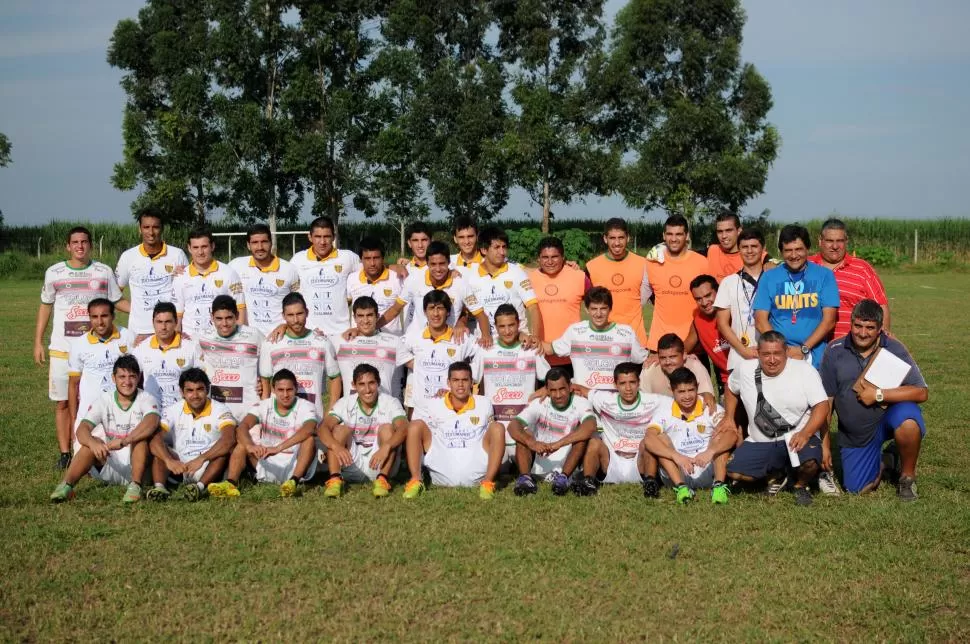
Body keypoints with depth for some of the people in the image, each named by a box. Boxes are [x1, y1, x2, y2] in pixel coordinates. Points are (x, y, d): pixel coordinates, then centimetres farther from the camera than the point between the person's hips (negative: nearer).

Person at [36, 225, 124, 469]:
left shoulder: (104, 272, 4)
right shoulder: (54, 273, 5)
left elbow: (117, 301, 10)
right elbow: (45, 307, 12)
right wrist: (38, 342, 9)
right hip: (62, 349, 0)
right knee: (62, 402, 3)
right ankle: (65, 453, 9)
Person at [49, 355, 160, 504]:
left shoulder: (146, 400, -7)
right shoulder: (104, 400, -2)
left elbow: (151, 423, -31)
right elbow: (82, 429, -17)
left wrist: (124, 441, -47)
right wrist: (93, 443, -41)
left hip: (136, 465, -2)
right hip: (108, 468, 2)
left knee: (141, 434, -28)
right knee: (93, 441, -25)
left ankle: (135, 486, -32)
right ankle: (66, 485, -37)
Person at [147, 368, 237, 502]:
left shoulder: (220, 410, -8)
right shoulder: (173, 410, 0)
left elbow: (229, 439, -27)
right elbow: (155, 438, -16)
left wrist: (201, 459, -40)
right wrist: (169, 461, -36)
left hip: (210, 469, -2)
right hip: (179, 467, 2)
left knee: (225, 447, -29)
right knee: (158, 447, -19)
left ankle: (201, 486, -47)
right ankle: (159, 487, -40)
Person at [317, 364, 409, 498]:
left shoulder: (390, 403, -7)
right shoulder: (345, 404, -4)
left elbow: (403, 429, -26)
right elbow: (322, 428, -19)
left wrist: (386, 447, -47)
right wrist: (336, 446, -41)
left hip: (380, 464, -1)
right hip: (351, 463, 1)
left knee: (387, 428, -22)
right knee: (340, 429, -18)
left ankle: (383, 480, -29)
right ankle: (335, 479, -30)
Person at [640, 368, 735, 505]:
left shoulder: (712, 410, -3)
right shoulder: (665, 413, -3)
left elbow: (732, 435, -19)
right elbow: (648, 439, -21)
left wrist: (711, 451, -39)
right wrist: (676, 456, -36)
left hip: (708, 474, 0)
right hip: (677, 474, 0)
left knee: (719, 436, -17)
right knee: (661, 438, -18)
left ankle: (719, 485, -29)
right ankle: (680, 487, -31)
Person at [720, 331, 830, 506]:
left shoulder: (804, 370, -9)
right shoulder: (745, 370, 1)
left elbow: (822, 406, -14)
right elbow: (731, 389, 24)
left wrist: (805, 434, -29)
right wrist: (729, 417, 14)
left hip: (798, 439, -4)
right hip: (760, 443, 4)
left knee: (810, 463, -35)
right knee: (735, 472, -17)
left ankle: (801, 485, 6)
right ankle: (776, 475, 17)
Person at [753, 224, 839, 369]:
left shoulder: (824, 276, 5)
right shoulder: (769, 277, 9)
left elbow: (829, 320, 0)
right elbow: (760, 320, 4)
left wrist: (804, 349, -9)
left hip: (815, 358, -1)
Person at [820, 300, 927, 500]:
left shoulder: (894, 349, -12)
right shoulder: (835, 351, -6)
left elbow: (921, 392, -19)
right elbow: (826, 400, -1)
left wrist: (878, 395, -24)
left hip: (888, 415, -2)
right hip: (854, 434, 3)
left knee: (907, 419, -36)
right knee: (856, 489, 0)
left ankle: (907, 477, -9)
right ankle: (881, 463, 35)